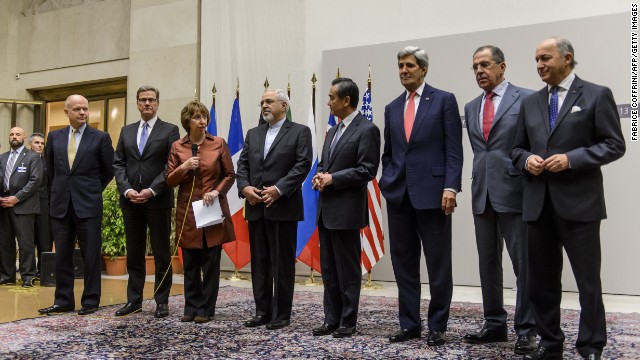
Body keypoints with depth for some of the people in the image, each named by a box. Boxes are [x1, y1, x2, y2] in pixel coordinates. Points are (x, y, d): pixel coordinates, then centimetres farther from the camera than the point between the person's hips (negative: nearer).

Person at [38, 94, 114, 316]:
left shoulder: (100, 138, -1)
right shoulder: (55, 137, 8)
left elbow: (109, 170, 6)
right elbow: (50, 168, 21)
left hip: (88, 205, -3)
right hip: (61, 205, 3)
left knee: (91, 256, 2)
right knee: (62, 256, 8)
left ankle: (90, 301, 12)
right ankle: (63, 301, 17)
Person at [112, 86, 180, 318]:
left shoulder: (170, 130, 1)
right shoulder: (126, 131, 14)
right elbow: (118, 164, 9)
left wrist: (152, 190, -14)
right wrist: (127, 189, -6)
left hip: (158, 201, -4)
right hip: (130, 200, 4)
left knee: (161, 254, 2)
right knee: (134, 254, 9)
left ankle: (162, 302, 9)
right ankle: (134, 300, 17)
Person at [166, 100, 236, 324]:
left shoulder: (219, 144, 1)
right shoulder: (177, 147, 4)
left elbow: (230, 175, 4)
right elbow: (170, 181, 5)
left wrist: (217, 191, -12)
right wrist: (184, 167, -13)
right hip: (187, 212, 1)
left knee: (211, 263, 2)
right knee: (190, 263, 7)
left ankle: (206, 309, 12)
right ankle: (191, 307, 18)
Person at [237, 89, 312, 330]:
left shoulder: (300, 132, 1)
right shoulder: (253, 134, 17)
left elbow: (303, 165, -9)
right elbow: (242, 165, 12)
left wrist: (278, 189, -18)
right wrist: (245, 187, -7)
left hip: (283, 207, -5)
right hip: (256, 208, 5)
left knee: (282, 263, 1)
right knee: (259, 262, 9)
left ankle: (282, 314, 10)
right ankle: (263, 311, 19)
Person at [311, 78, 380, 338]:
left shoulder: (367, 129, -9)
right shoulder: (332, 131, 18)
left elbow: (367, 170, -16)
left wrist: (332, 178, -15)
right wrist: (320, 175, 1)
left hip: (346, 210, -8)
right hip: (326, 209, 9)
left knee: (348, 269, 1)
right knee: (328, 269, 12)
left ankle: (348, 322, 12)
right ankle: (332, 319, 21)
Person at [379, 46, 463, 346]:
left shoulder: (444, 100, 1)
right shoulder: (392, 108, 15)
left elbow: (454, 150, -5)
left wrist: (450, 187, -14)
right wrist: (387, 183, 7)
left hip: (431, 191, -4)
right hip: (399, 194, 5)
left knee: (438, 264, 2)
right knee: (403, 262, 7)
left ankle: (437, 326, 14)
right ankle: (409, 323, 18)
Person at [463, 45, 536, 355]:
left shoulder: (526, 99, -2)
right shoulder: (471, 108, 15)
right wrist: (478, 182, 15)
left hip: (515, 192, -6)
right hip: (482, 194, 6)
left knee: (523, 263, 0)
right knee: (488, 263, 11)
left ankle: (526, 330, 10)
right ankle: (494, 324, 22)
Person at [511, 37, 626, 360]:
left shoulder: (597, 95, 0)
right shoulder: (530, 103, 15)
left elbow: (614, 145, -5)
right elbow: (518, 148, 18)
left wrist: (571, 159, -16)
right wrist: (527, 160, -5)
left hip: (578, 201, -5)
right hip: (538, 203, 5)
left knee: (588, 279, 2)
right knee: (542, 279, 10)